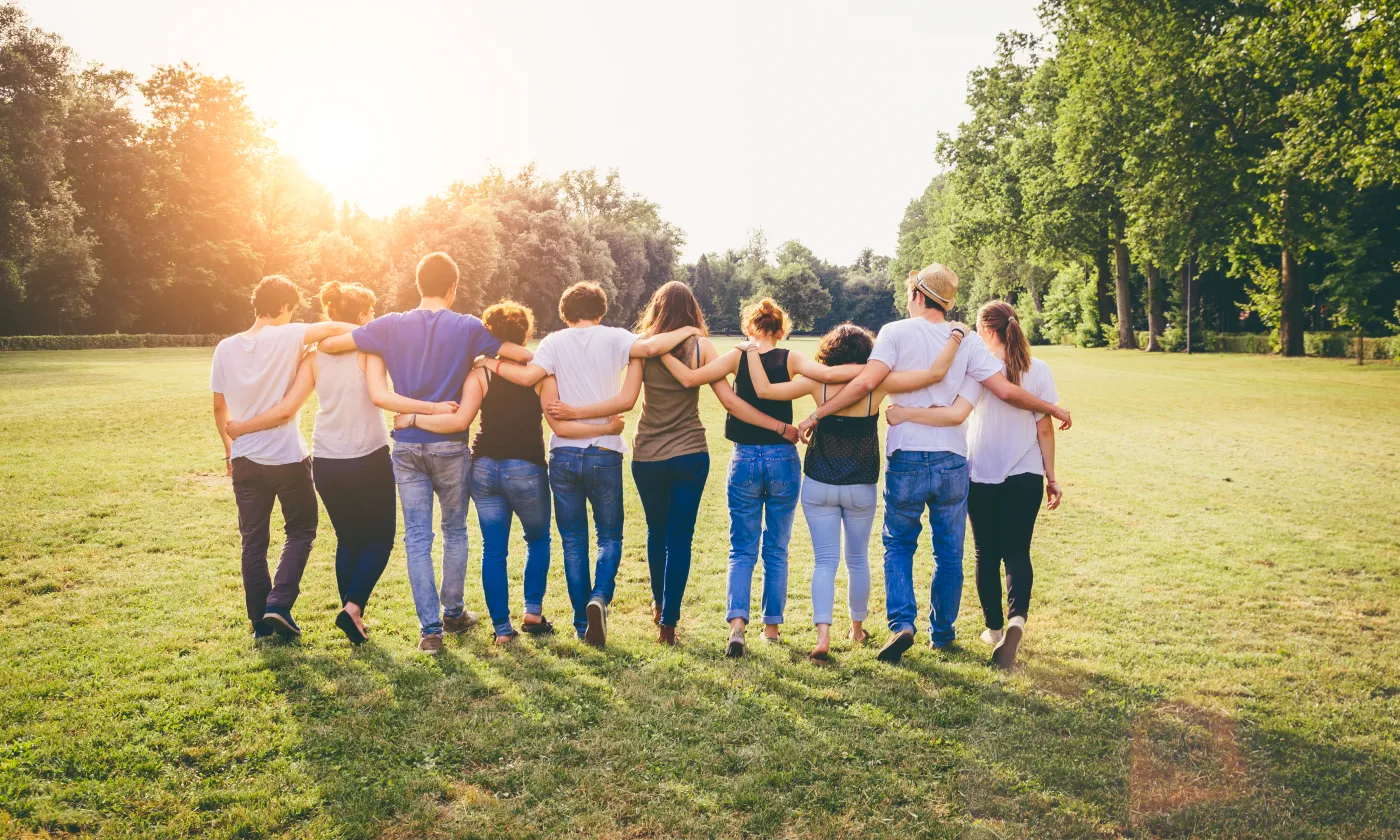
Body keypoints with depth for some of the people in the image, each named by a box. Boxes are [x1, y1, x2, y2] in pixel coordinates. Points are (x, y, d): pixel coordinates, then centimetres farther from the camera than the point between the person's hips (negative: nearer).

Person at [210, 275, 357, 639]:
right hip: (288, 458, -4)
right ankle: (279, 603, 2)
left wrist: (229, 449, 19)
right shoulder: (286, 337, -11)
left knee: (253, 541, 12)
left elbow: (219, 408, 7)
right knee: (301, 531, 15)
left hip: (245, 459, 4)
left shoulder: (226, 348, 1)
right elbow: (331, 329, -24)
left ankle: (261, 621, 17)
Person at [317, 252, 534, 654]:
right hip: (451, 445, -1)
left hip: (407, 445, 1)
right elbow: (523, 356, -3)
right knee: (454, 531, 16)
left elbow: (328, 343, 3)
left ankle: (429, 627, 5)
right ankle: (453, 613, 27)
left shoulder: (390, 326, 0)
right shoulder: (468, 328, -5)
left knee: (417, 537, 6)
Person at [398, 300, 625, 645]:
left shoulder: (480, 373, -2)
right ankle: (533, 612, 15)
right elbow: (560, 426, -9)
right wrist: (607, 428, -2)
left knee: (493, 550, 9)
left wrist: (412, 419, -3)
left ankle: (502, 628, 11)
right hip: (526, 469, -1)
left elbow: (460, 421, -13)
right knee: (538, 539, 22)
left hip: (484, 468, 1)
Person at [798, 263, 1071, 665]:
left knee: (898, 544, 15)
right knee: (949, 552, 16)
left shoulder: (896, 332, -4)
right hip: (952, 460, 2)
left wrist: (817, 413, -11)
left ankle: (902, 623, -2)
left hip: (906, 458, -2)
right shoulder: (967, 342, 3)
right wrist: (1053, 409, 14)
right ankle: (942, 633, 26)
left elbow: (867, 381, -17)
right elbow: (1006, 390, -1)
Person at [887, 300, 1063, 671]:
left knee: (987, 555, 13)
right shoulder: (1039, 370, -2)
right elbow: (1045, 429, 1)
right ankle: (1017, 619, -16)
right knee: (1018, 553, 8)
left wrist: (906, 414, -24)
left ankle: (995, 629, 23)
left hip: (982, 477, -2)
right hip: (1026, 477, 2)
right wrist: (1051, 477, 9)